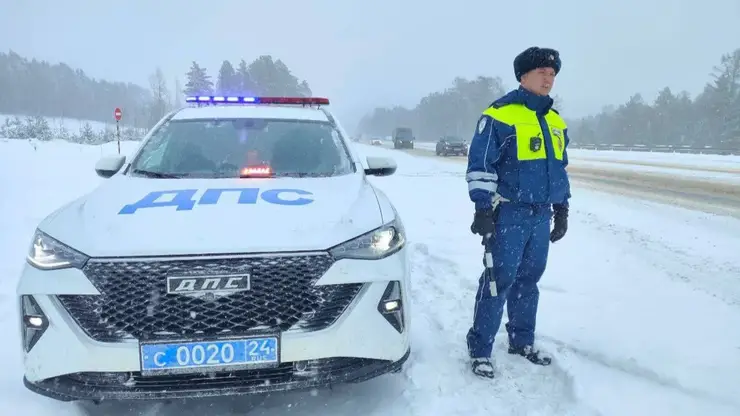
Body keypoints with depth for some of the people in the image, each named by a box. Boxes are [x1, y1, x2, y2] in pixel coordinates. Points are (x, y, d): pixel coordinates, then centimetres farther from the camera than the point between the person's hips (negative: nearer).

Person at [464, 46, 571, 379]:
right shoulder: (500, 115, -10)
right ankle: (480, 349, 4)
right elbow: (480, 165, -12)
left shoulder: (556, 121, 14)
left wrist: (562, 210, 19)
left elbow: (560, 169, 21)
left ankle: (522, 341, 27)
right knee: (499, 280, -6)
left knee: (529, 280, 13)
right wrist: (482, 209, -16)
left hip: (542, 215, 7)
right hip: (509, 214, -7)